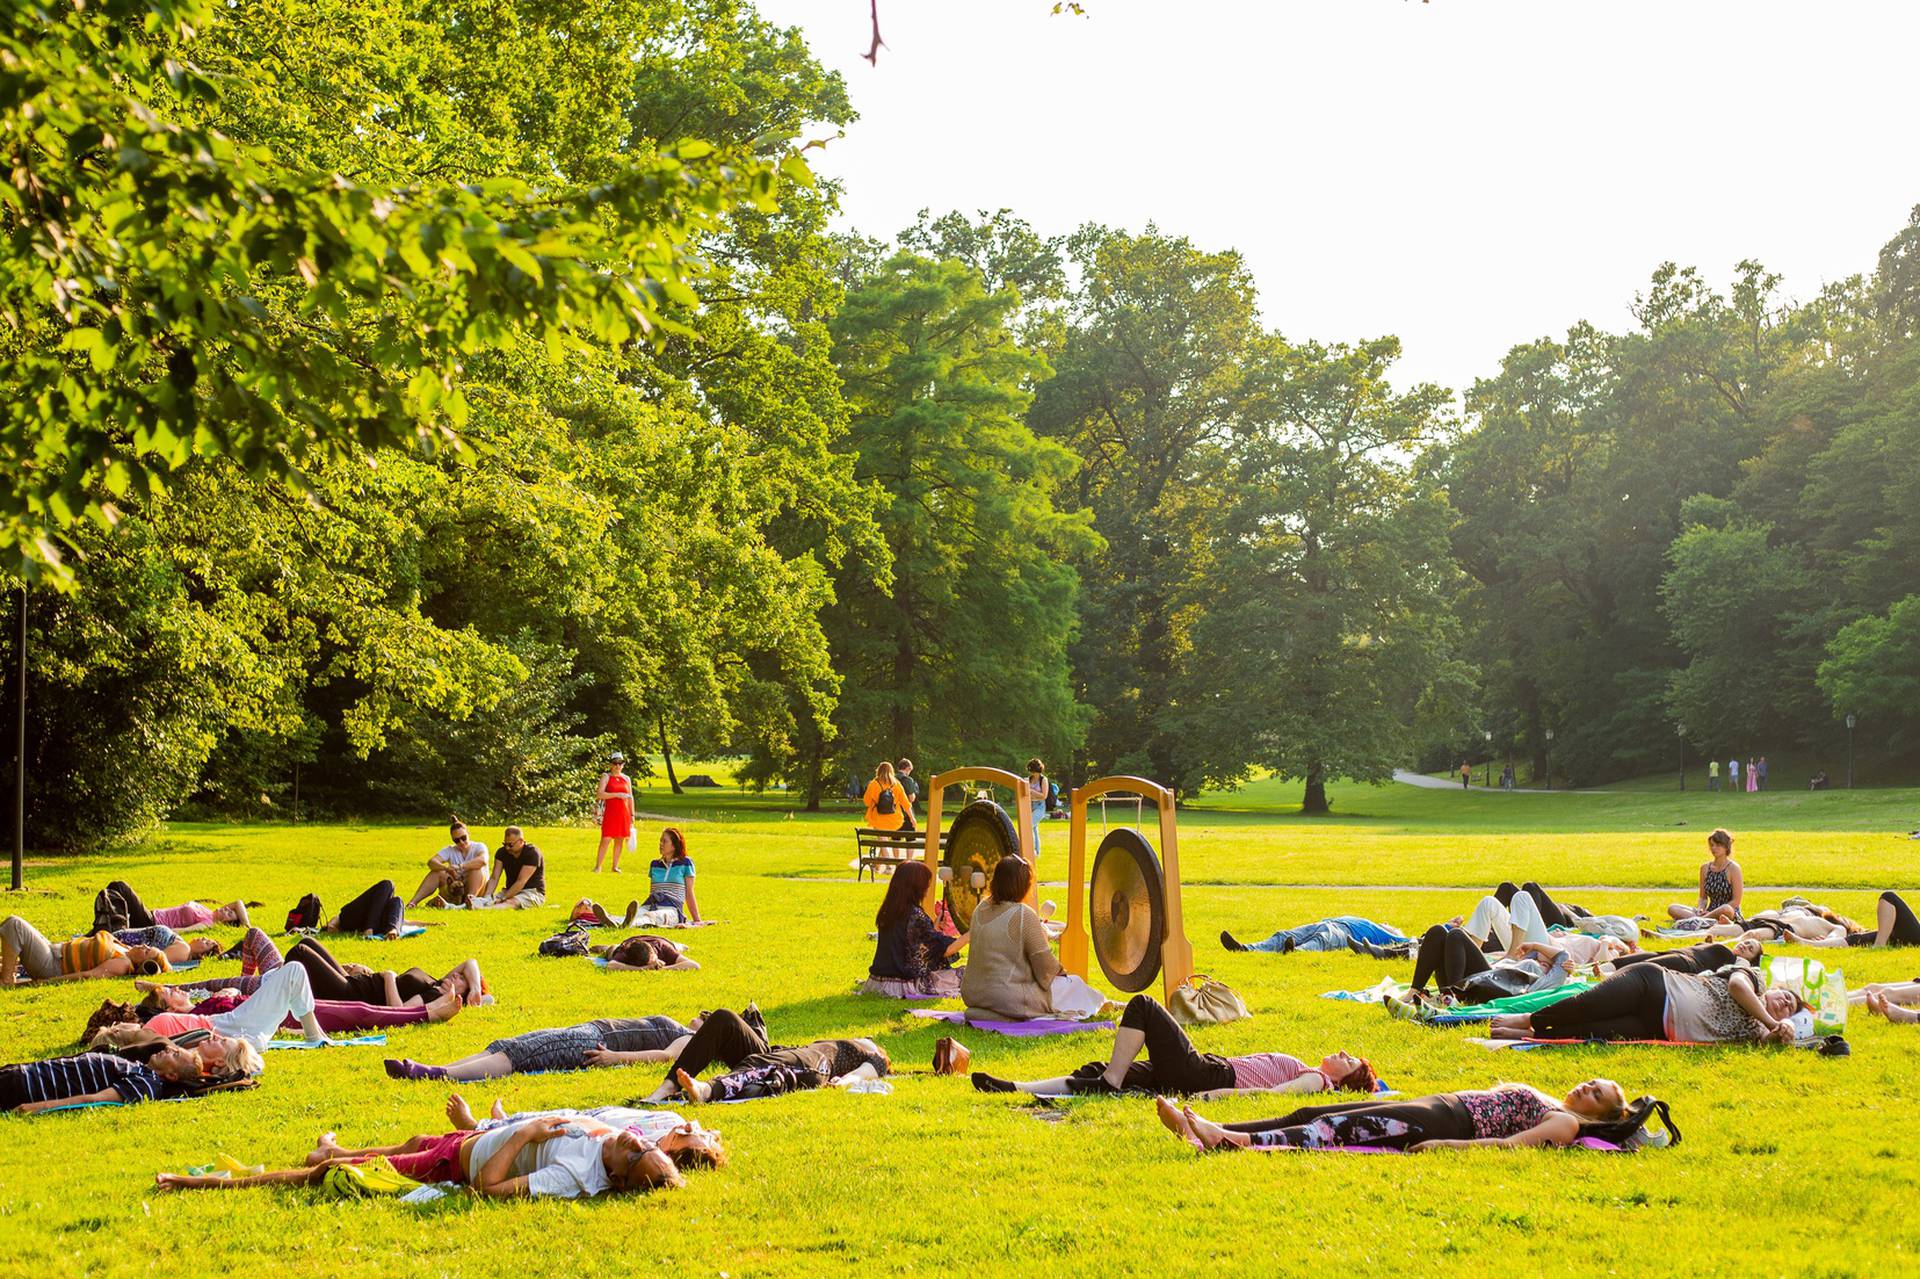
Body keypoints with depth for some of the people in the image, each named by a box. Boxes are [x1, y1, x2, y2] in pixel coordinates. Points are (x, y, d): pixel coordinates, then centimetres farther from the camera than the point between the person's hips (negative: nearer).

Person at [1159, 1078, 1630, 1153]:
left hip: (1449, 1120, -8)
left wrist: (1449, 1144, -26)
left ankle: (1232, 1141, -37)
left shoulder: (1567, 1122, 0)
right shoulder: (1542, 1100, 28)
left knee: (1334, 1128, -25)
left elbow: (1510, 1143, -16)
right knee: (1312, 1114, -7)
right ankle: (1207, 1129, -17)